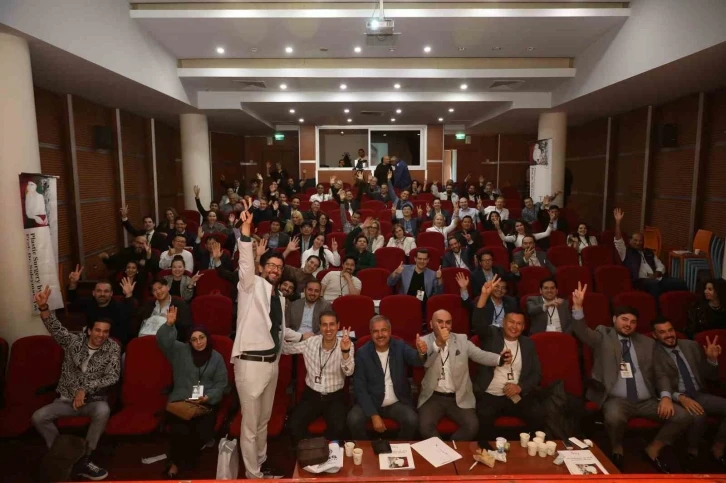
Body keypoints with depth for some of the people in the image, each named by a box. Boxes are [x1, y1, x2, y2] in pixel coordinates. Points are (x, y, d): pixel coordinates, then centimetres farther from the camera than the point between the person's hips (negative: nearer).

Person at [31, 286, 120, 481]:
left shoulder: (112, 348, -6)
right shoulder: (74, 341, -2)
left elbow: (113, 376, -14)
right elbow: (55, 327, -18)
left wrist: (85, 389, -21)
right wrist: (43, 307, -36)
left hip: (94, 400, -2)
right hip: (67, 399, 3)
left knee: (103, 411, -35)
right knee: (38, 417, -21)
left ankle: (84, 460, -21)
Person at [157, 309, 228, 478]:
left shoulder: (217, 358, 6)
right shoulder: (180, 351, 6)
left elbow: (221, 383, 4)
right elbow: (162, 340, -10)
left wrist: (207, 397, -11)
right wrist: (169, 325, -27)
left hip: (206, 403, 1)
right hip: (180, 400, 0)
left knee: (202, 432, -22)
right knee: (179, 431, -27)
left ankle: (190, 456, 13)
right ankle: (175, 462, 3)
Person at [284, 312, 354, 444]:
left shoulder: (346, 344, -11)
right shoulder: (310, 342, -6)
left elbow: (349, 372, -26)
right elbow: (285, 348, 3)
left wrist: (345, 351, -44)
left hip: (335, 397, -1)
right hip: (311, 395, 2)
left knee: (339, 428, -26)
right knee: (295, 424, -22)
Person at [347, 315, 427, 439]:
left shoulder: (400, 347, -5)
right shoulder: (362, 353, -8)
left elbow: (416, 360, -26)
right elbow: (360, 387, -9)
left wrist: (421, 353, -51)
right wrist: (374, 415, -18)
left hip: (397, 402, 1)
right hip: (371, 402, 0)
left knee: (412, 420, -26)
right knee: (354, 420, -26)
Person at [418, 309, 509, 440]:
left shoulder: (462, 340, 6)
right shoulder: (425, 341, 0)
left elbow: (481, 355, -5)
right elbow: (424, 362, -18)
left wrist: (500, 359, -25)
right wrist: (438, 343, -33)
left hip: (459, 397, 2)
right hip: (433, 397, -1)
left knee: (472, 426, -19)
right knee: (425, 425, -24)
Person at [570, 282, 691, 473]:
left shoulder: (647, 342, 16)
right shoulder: (602, 336, 5)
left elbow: (660, 373, 15)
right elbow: (581, 331, -15)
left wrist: (665, 396, -4)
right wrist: (578, 306, -32)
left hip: (647, 401, 5)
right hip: (616, 399, -4)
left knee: (683, 416, -14)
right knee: (614, 416, -36)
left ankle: (653, 450, 10)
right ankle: (617, 450, -1)